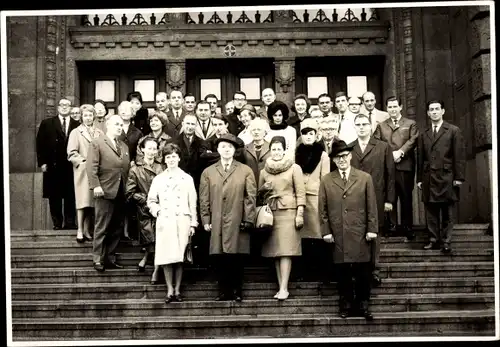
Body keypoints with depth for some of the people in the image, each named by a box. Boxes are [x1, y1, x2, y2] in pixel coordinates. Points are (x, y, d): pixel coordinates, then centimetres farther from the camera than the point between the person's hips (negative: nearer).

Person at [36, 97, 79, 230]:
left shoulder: (77, 125, 6)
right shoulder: (47, 124, 7)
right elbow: (40, 143, 4)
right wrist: (42, 162, -3)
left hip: (71, 166, 0)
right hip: (53, 166, 0)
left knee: (71, 195, 1)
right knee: (54, 196, 3)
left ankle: (70, 222, 7)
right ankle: (57, 222, 9)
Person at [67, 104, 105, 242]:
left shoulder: (100, 133, 13)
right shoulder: (76, 133, 5)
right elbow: (72, 153, -2)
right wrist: (85, 161, -11)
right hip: (82, 171, -3)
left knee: (92, 202, 3)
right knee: (82, 201, -8)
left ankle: (88, 230, 10)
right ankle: (80, 231, -4)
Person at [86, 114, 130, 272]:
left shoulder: (124, 147, 21)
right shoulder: (97, 143, 1)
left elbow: (127, 168, 18)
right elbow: (92, 166, -8)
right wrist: (96, 186, -16)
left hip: (121, 193, 6)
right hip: (105, 191, -6)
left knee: (117, 228, 6)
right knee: (102, 227, -2)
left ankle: (109, 258, 14)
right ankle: (97, 259, 5)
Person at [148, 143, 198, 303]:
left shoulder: (187, 179, 11)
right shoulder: (158, 179, 14)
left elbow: (192, 203, 8)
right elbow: (151, 201, 16)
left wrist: (193, 223, 3)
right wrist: (157, 211, -2)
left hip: (182, 220, -1)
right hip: (165, 221, 1)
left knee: (179, 256, -4)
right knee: (166, 256, -4)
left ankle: (177, 290, 4)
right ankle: (170, 290, 3)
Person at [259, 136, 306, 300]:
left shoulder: (294, 168, 2)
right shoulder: (264, 171, 12)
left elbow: (300, 193, -1)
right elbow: (258, 192, 21)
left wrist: (300, 214, -8)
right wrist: (264, 188, 0)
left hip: (288, 212, -4)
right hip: (271, 213, 4)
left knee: (286, 251, -9)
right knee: (275, 251, 1)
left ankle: (284, 288, -10)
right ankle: (281, 287, 5)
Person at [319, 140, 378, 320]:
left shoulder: (365, 178, 6)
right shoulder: (326, 181, 7)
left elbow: (371, 206, 4)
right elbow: (323, 209, 6)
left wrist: (372, 229, -2)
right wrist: (326, 231, -1)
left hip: (360, 234, 0)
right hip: (338, 235, 0)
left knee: (363, 271, 2)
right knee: (342, 271, 5)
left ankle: (362, 305, 14)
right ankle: (346, 304, 16)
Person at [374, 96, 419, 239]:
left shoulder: (410, 124, 14)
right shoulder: (381, 126, 18)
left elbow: (413, 140, -1)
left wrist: (400, 152, -14)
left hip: (405, 165, -1)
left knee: (406, 197, 0)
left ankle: (407, 226, 6)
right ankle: (391, 225, 5)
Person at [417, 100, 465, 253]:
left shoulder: (454, 131, 3)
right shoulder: (423, 135, 14)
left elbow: (459, 156, -1)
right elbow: (420, 158, 13)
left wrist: (459, 177, -7)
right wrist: (419, 179, 7)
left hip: (447, 177, -3)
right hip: (429, 179, 3)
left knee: (447, 212, 2)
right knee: (431, 211, 3)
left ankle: (446, 241, 7)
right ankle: (434, 239, 11)